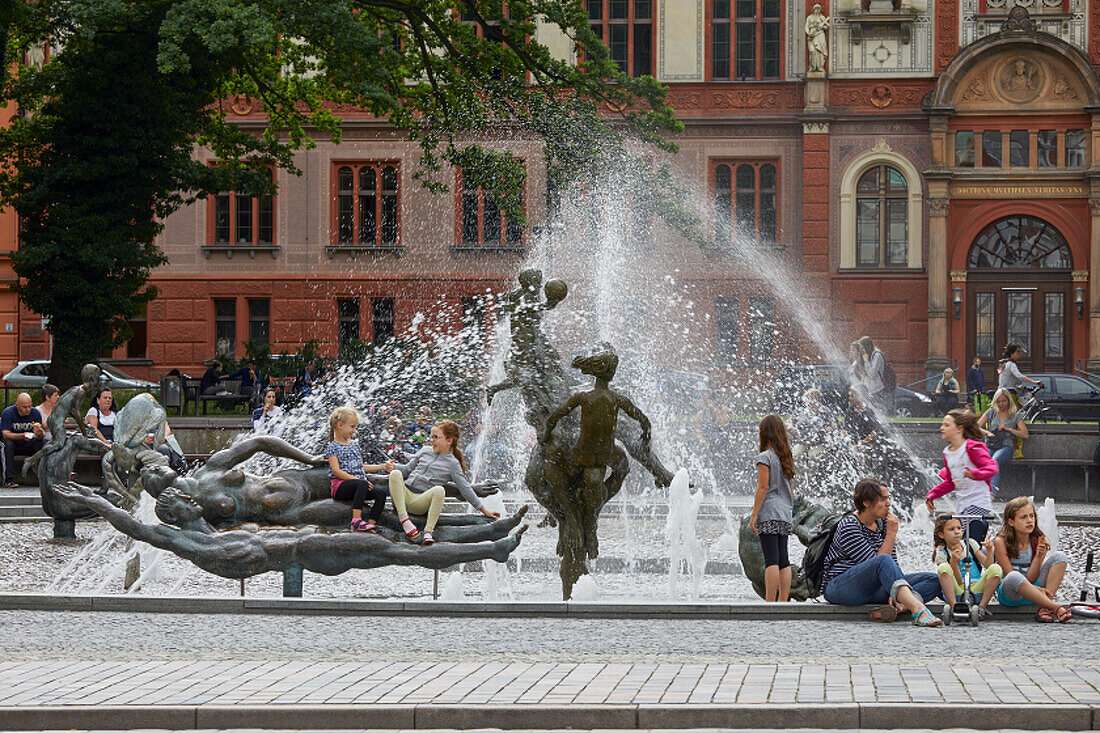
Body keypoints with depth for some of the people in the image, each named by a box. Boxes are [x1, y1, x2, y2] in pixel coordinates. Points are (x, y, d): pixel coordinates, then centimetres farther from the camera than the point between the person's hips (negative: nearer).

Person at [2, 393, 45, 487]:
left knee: (43, 443, -25)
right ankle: (9, 480, -36)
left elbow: (43, 433, -9)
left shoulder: (35, 413, -7)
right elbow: (6, 435, -23)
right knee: (8, 444, -35)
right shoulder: (8, 413, -16)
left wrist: (40, 433, -35)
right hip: (13, 446, -2)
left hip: (28, 446, 3)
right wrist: (22, 436, -40)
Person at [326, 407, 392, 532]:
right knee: (362, 484, -37)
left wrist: (383, 466, 24)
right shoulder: (332, 447, -1)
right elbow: (337, 471, -12)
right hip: (340, 486, -7)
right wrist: (357, 479, -21)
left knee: (381, 494, -18)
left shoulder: (354, 444, 22)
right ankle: (356, 520, -46)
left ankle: (371, 523, -28)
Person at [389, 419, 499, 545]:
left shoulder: (452, 464, 8)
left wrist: (484, 510, 4)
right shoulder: (425, 451, 18)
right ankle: (404, 520, -30)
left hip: (421, 502, -3)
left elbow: (466, 489, 8)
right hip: (404, 494, 3)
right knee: (396, 474, -28)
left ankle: (428, 532, -34)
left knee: (439, 490, -34)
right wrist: (394, 467, 2)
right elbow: (408, 469, 23)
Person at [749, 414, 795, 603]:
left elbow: (762, 488, -12)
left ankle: (769, 603, -14)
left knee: (771, 560, -11)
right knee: (783, 560, 7)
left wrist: (754, 515, -10)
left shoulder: (765, 457, -8)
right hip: (785, 515, 7)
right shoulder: (787, 457, 14)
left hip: (769, 515, -7)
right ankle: (783, 602, 6)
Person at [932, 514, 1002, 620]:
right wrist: (953, 561, -24)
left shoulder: (970, 544, 9)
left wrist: (989, 550, -13)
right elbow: (958, 581, -9)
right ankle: (953, 606, -36)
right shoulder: (942, 554, 0)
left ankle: (982, 607, -24)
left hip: (976, 590, 2)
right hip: (957, 593, -2)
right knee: (943, 568, -27)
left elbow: (988, 565, 3)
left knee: (996, 569, -22)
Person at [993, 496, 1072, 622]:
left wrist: (1039, 556, -20)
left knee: (1059, 556, -12)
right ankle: (1054, 607, -34)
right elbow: (1010, 575, -15)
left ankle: (1044, 609, -25)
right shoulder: (1001, 542, -10)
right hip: (1009, 594, -5)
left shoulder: (1037, 541, 1)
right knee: (1014, 577, -41)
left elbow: (1030, 578, -5)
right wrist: (1037, 589, -26)